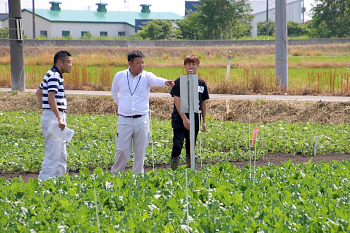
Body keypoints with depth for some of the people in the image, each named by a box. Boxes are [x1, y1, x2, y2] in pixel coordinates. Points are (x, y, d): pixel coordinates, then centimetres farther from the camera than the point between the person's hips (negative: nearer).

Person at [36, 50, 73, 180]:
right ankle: (44, 182, -10)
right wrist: (60, 118, -28)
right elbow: (51, 99, -24)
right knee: (53, 154, -11)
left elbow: (39, 93, 27)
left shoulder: (54, 75, 17)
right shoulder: (54, 76, -14)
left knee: (61, 154, 14)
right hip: (53, 118, -11)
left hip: (57, 117, 11)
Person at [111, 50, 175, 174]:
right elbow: (114, 93, 20)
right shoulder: (119, 76, 2)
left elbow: (156, 80, -25)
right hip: (124, 120, 0)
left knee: (140, 151, 5)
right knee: (122, 150, 1)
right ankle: (114, 174, 20)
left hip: (142, 119, 0)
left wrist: (165, 82, -46)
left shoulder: (147, 76, -2)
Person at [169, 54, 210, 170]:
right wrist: (184, 118, -15)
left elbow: (204, 103, 13)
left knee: (191, 148, 10)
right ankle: (173, 171, -3)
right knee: (177, 146, -8)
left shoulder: (201, 83, 9)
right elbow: (177, 101, -8)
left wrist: (204, 121, 9)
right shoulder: (180, 81, -4)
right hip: (180, 121, -4)